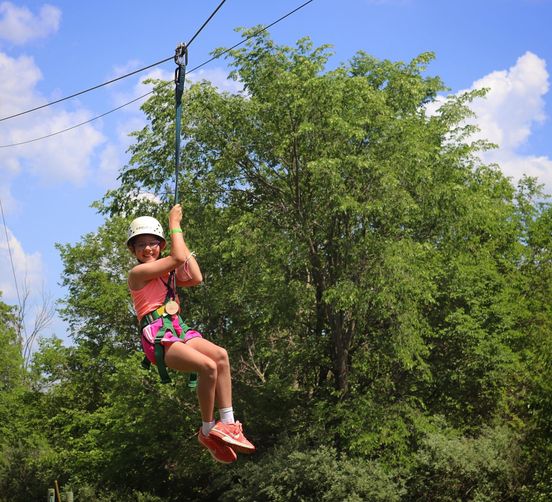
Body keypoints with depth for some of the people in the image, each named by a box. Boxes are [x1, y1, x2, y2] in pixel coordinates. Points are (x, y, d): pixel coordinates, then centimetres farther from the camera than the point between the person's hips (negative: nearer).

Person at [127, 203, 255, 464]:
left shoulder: (165, 272, 23)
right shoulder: (138, 272, -2)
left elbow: (195, 278, 7)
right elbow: (177, 258, -12)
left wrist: (180, 238, 12)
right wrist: (175, 224, -1)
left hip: (178, 331, 8)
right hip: (157, 338, -8)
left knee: (220, 355, -20)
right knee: (209, 366, -27)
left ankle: (227, 424, -19)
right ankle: (208, 431, -12)